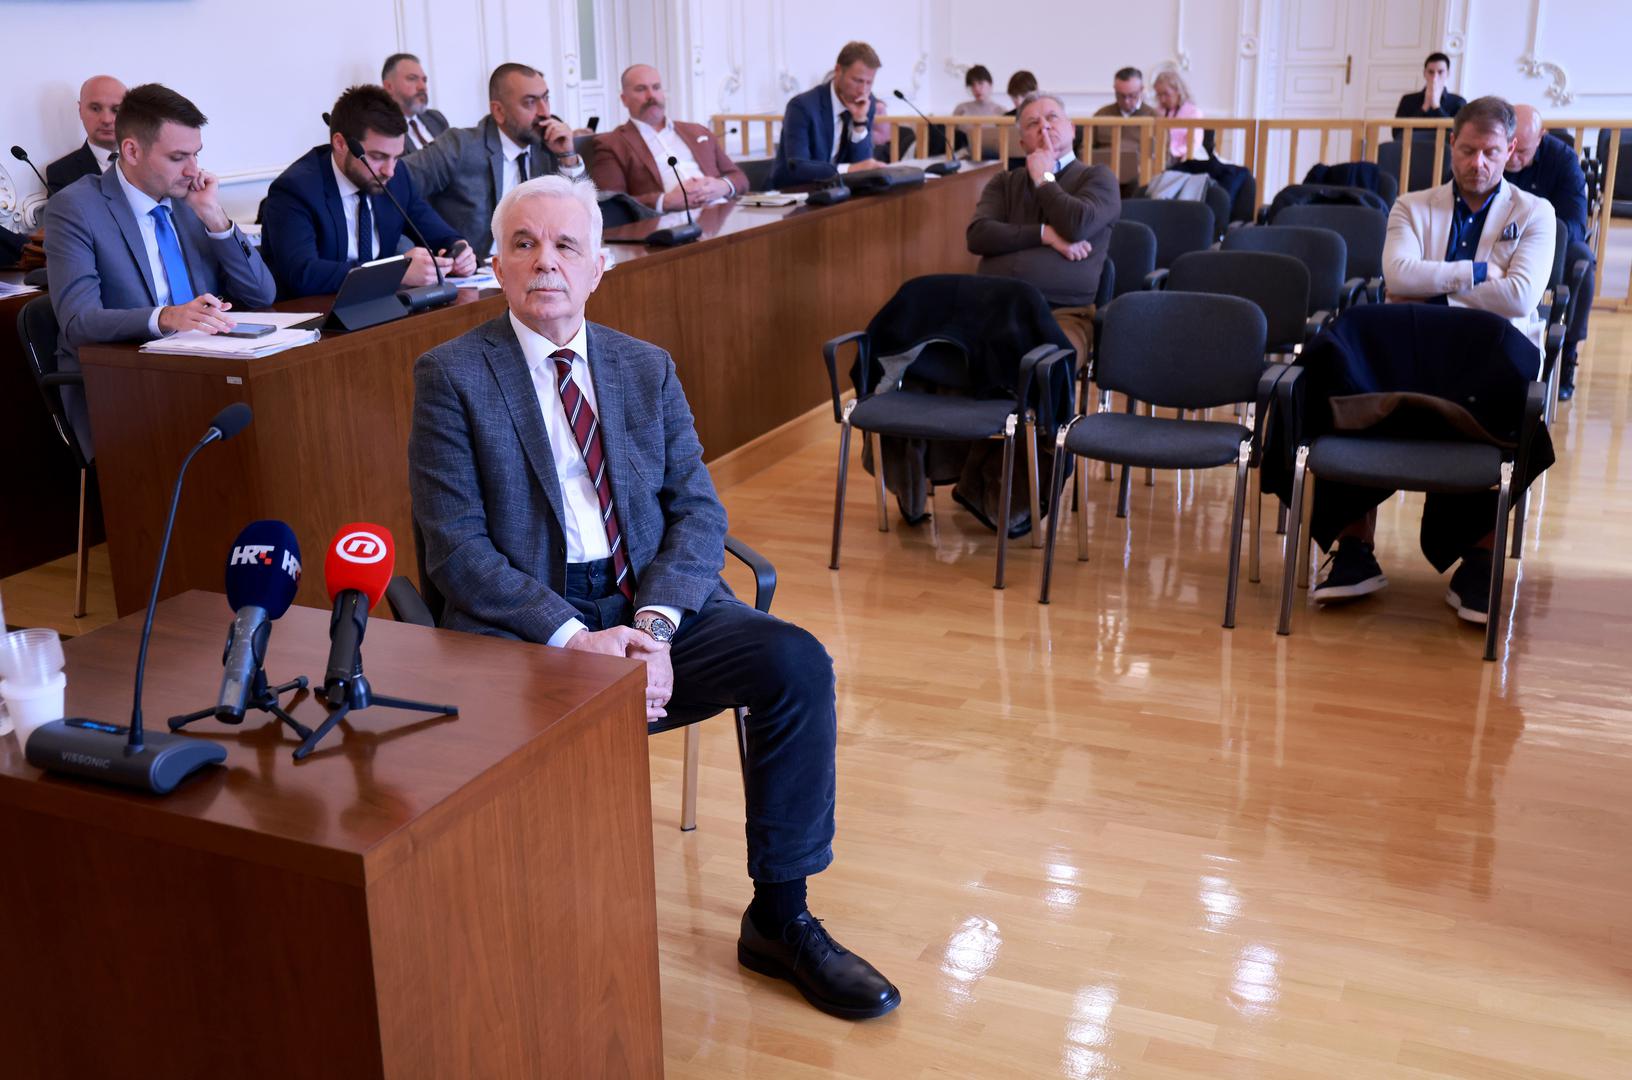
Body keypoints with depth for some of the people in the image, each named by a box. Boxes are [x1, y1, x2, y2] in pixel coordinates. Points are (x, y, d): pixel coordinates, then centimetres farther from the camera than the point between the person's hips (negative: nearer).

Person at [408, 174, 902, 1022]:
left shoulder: (647, 368, 12)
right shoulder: (451, 376, 0)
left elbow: (698, 509, 4)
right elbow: (456, 547, -8)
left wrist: (655, 623, -15)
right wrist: (573, 638, -20)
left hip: (653, 605, 4)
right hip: (522, 623, -3)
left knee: (797, 663, -20)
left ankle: (780, 918, -5)